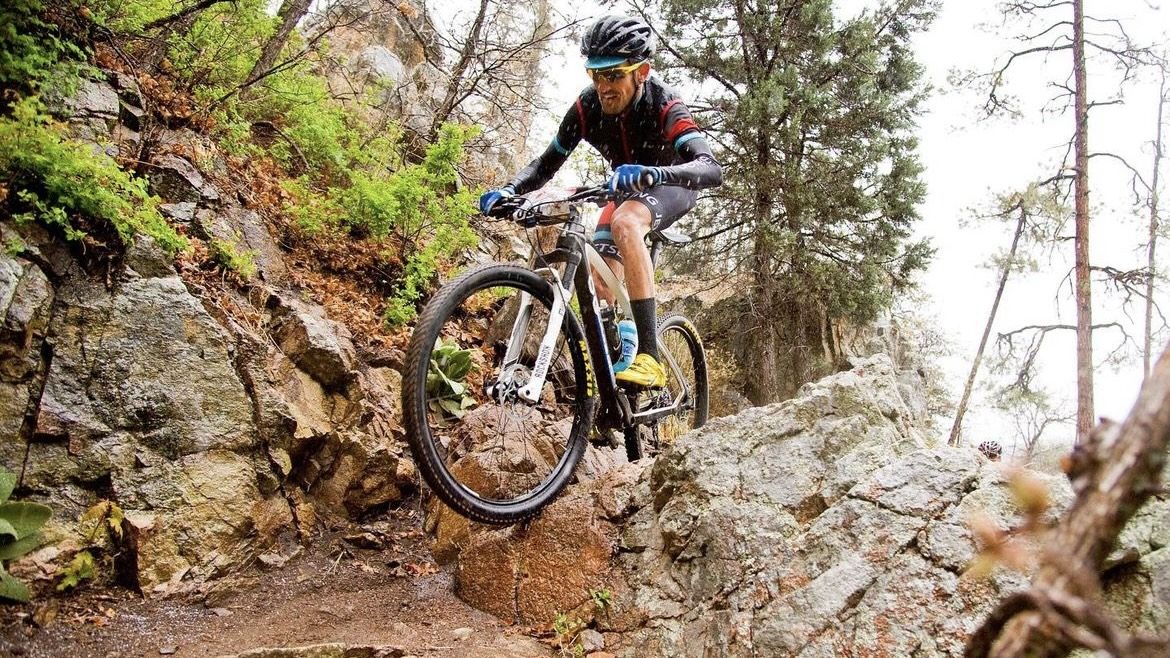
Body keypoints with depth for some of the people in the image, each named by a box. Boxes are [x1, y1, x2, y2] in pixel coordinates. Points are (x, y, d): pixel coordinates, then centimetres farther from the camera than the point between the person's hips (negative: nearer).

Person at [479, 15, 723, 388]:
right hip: (628, 189, 6)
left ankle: (650, 358, -42)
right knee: (601, 284, -11)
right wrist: (508, 191, -32)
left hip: (672, 184, -6)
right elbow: (547, 163, -12)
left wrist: (650, 173, -66)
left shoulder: (663, 106, -33)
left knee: (624, 223, -37)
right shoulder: (587, 107, -21)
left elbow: (711, 169, -48)